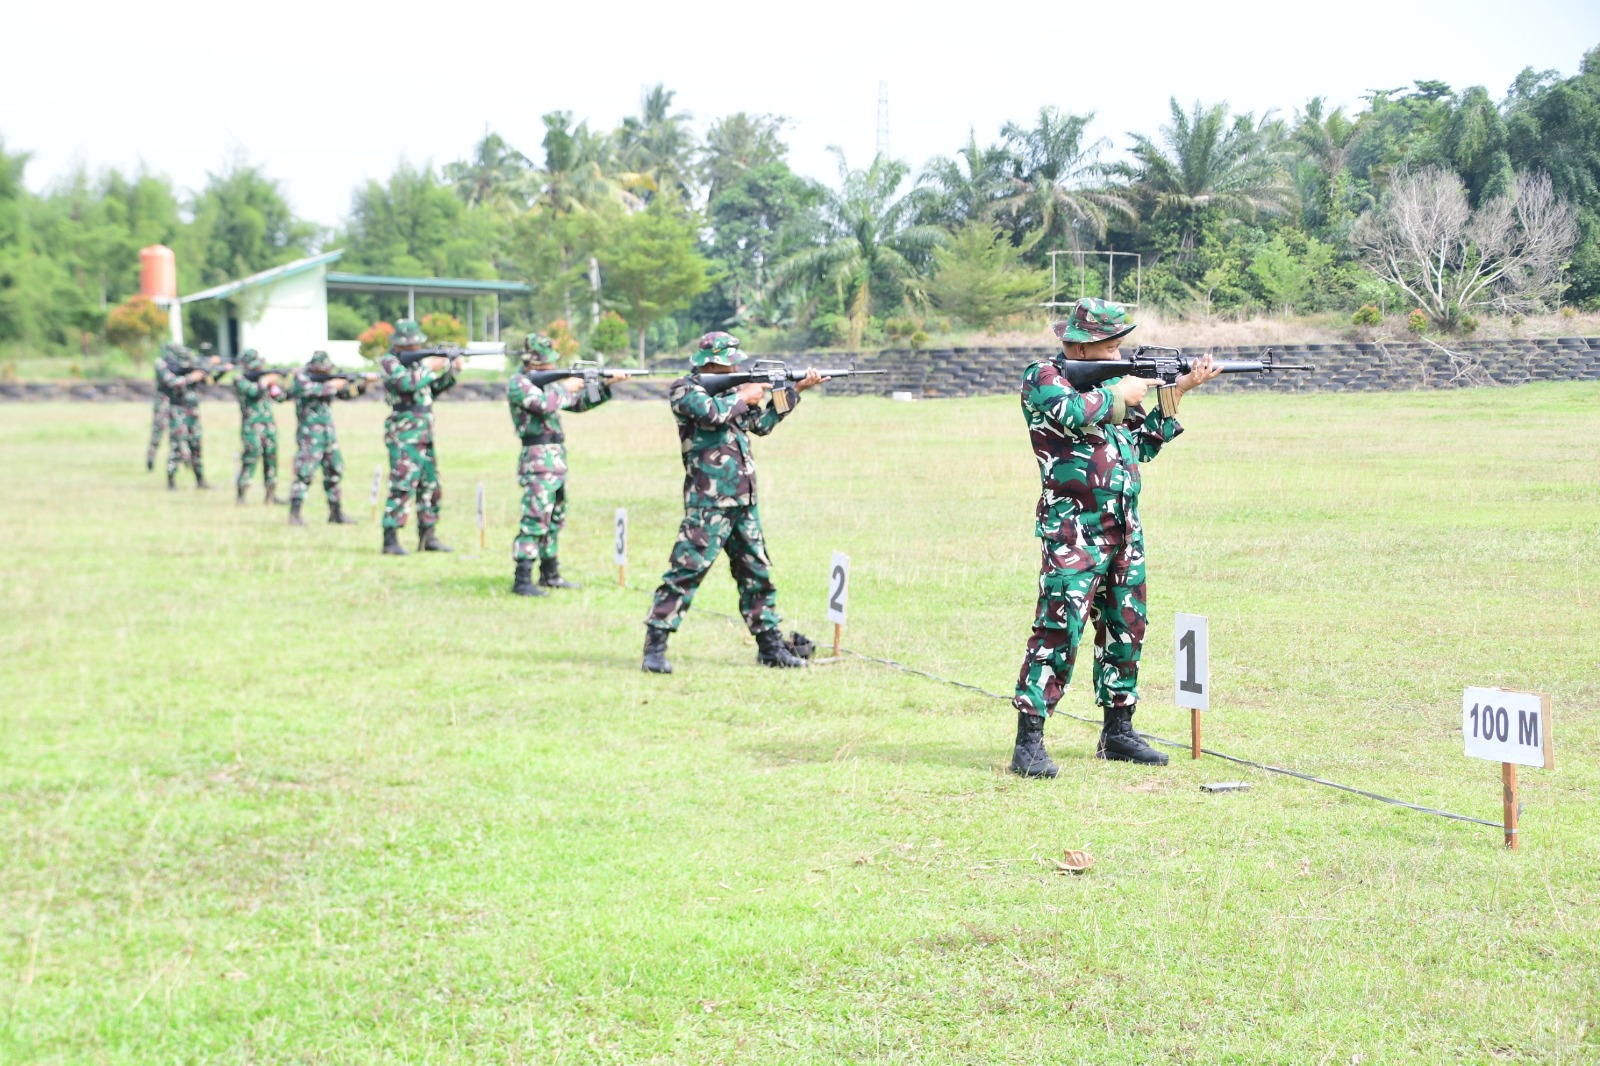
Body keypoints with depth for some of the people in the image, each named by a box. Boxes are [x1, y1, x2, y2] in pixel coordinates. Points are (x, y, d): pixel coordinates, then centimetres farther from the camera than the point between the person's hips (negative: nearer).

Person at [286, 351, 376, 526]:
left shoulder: (325, 379, 13)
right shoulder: (301, 377, -6)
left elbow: (347, 393, 17)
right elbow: (312, 390, -25)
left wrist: (364, 382, 3)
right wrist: (333, 385, -17)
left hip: (327, 432, 8)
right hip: (309, 433, -8)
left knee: (335, 472, 11)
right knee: (305, 472, -14)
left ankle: (336, 513, 21)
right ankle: (294, 515, -14)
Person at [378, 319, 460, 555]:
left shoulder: (416, 361, 16)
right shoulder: (389, 362, -7)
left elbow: (435, 387, 24)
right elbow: (407, 383, -24)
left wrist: (452, 371, 9)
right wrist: (430, 367, -14)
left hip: (424, 436, 9)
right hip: (403, 436, -9)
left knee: (431, 487, 11)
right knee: (402, 486, -14)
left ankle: (427, 537, 19)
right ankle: (390, 541, -13)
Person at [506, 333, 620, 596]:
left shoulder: (546, 381, 16)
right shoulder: (518, 384, -10)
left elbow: (579, 403, 22)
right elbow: (544, 404, -26)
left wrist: (606, 385, 11)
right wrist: (565, 387, -10)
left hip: (556, 460, 9)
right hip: (539, 460, -9)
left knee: (554, 520, 15)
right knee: (535, 520, -12)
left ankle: (550, 575, 24)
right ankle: (522, 580, -12)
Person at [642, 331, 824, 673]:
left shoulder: (728, 389, 18)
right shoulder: (684, 390, -6)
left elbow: (762, 423, 23)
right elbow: (711, 412, -24)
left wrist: (796, 390, 17)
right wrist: (744, 396, -8)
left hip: (743, 503, 8)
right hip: (707, 504, -8)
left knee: (757, 574, 11)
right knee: (686, 572, -11)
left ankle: (770, 646, 19)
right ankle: (654, 648, -8)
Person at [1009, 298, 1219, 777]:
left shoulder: (1110, 379, 18)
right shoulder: (1043, 377, -4)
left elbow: (1146, 443, 21)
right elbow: (1071, 414, -25)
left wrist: (1178, 392, 12)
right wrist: (1119, 393, -10)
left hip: (1125, 526, 8)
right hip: (1074, 526, -8)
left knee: (1126, 628, 11)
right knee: (1059, 626, -14)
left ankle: (1118, 732, 22)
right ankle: (1029, 742, -14)